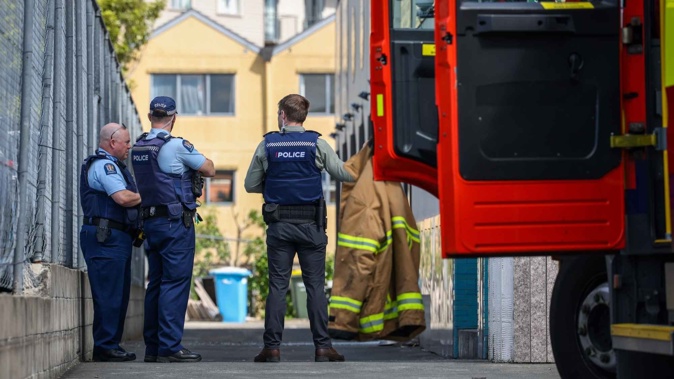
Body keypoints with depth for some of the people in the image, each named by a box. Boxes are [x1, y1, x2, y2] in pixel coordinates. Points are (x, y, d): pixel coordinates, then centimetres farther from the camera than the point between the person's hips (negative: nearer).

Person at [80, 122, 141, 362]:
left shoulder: (111, 165, 25)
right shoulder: (103, 165, -10)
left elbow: (125, 198, 24)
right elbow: (123, 197, -21)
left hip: (116, 238, 11)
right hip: (106, 236, -11)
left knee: (119, 295, 12)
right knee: (108, 294, -11)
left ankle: (111, 345, 15)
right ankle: (105, 347, -10)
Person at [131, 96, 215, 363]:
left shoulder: (137, 148, 9)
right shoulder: (177, 146, -12)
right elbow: (209, 170, -4)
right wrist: (201, 160, 16)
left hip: (150, 220, 7)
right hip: (176, 221, -7)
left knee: (156, 283, 11)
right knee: (175, 283, -7)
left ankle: (152, 346, 12)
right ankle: (169, 347, -10)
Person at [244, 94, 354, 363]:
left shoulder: (267, 145, 1)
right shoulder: (317, 144, -2)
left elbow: (250, 185, 6)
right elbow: (345, 175, 1)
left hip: (278, 225, 1)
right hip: (310, 225, -1)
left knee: (277, 286, 3)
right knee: (315, 286, 1)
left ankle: (272, 347, 0)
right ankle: (322, 347, -1)